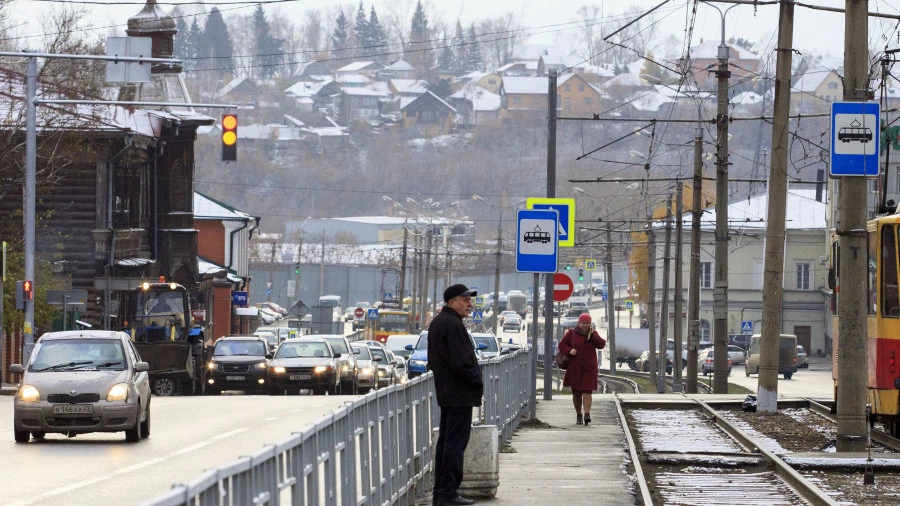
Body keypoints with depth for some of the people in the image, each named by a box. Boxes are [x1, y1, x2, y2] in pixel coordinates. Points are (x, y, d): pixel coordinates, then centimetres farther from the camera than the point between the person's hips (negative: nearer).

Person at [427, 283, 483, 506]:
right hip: (460, 393, -11)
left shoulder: (437, 322, 16)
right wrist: (477, 381, -11)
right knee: (456, 443, -9)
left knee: (445, 441, 14)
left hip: (445, 392, 11)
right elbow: (461, 361, -24)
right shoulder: (453, 325, -18)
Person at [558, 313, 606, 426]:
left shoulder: (593, 334, 6)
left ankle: (587, 414, -17)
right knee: (576, 392, 7)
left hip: (589, 368, -1)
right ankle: (578, 414, 20)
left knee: (587, 391, -11)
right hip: (574, 368, 1)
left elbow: (601, 344, -7)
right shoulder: (571, 333, 4)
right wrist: (569, 350, -15)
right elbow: (561, 345, 5)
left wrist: (592, 335, -14)